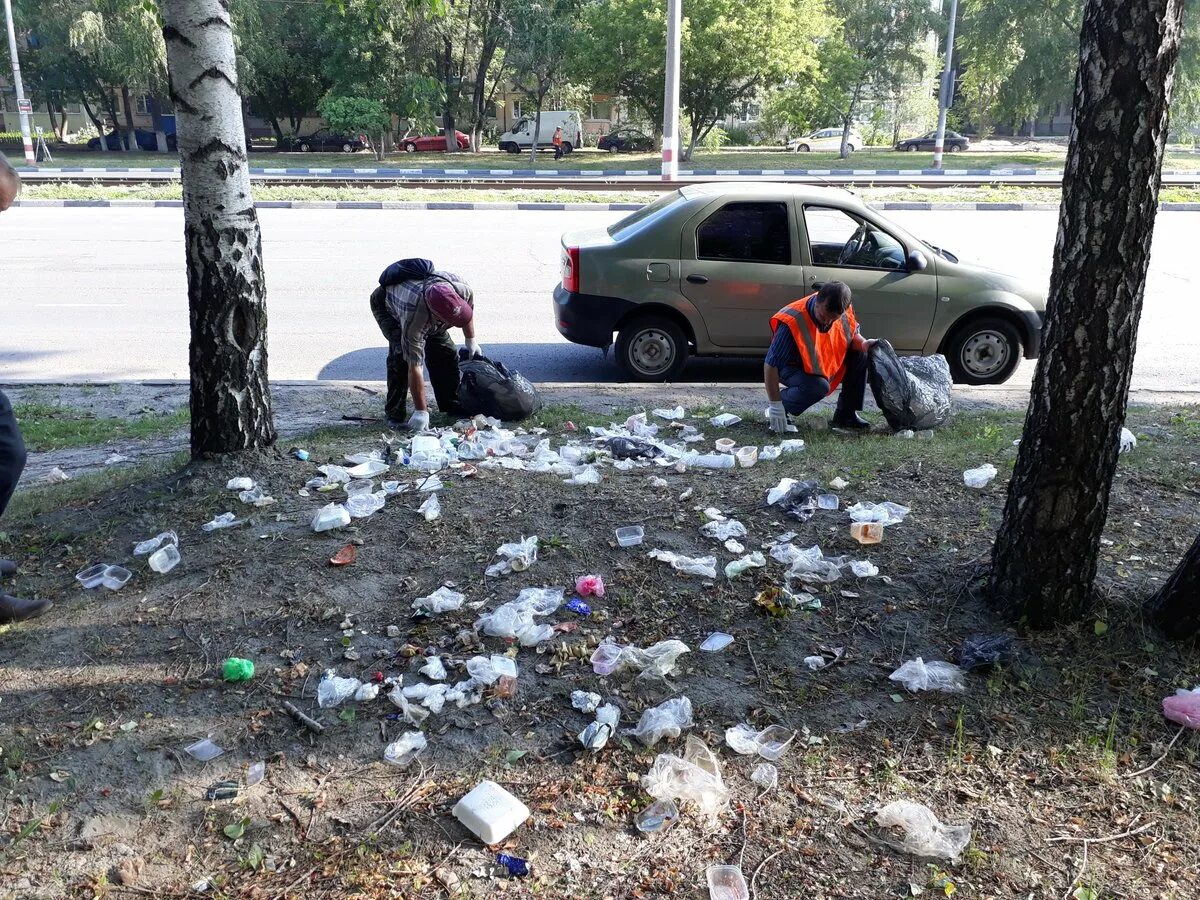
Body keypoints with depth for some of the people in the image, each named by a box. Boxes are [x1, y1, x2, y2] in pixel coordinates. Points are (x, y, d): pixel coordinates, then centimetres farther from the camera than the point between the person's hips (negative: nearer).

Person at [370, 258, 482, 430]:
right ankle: (394, 414, -14)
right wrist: (421, 411, -38)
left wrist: (471, 341, 2)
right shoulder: (414, 319, -47)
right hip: (386, 304, -5)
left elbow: (469, 307, -7)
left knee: (446, 351, -3)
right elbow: (415, 366, -42)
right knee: (402, 355, -25)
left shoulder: (461, 288, -35)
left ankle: (453, 406, 12)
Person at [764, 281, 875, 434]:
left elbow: (853, 334, 6)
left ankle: (846, 416, -2)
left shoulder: (845, 312, -17)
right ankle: (777, 411, -8)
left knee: (861, 355, -11)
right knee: (818, 387, -35)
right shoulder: (793, 322, -35)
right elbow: (771, 364, -32)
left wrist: (863, 344, -20)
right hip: (794, 368, -6)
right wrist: (776, 406, -31)